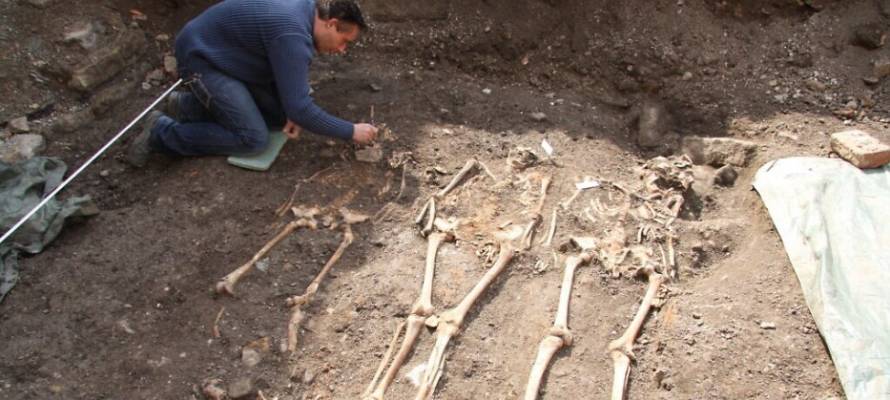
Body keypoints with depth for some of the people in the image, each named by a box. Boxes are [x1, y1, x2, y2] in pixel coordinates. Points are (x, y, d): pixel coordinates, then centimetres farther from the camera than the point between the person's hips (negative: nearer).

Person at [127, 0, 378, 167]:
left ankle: (189, 106, 16)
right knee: (253, 139, -17)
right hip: (202, 57, -9)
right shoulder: (292, 35, -31)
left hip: (227, 54, 10)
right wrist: (351, 132, -23)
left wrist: (292, 114, -6)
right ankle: (160, 133, -4)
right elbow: (300, 108, -31)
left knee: (280, 115, 7)